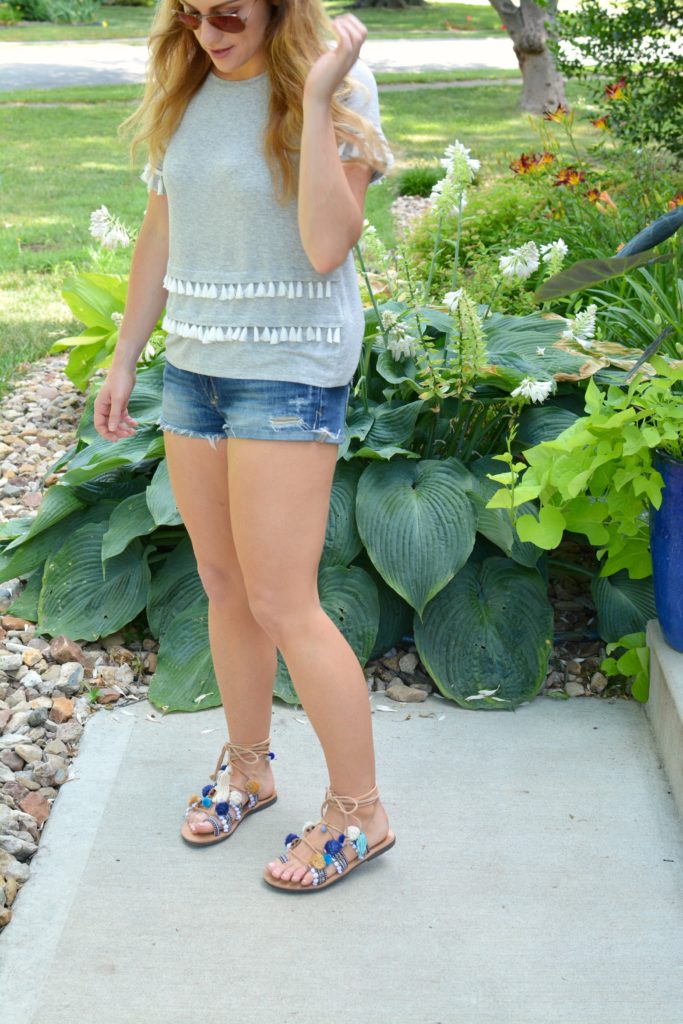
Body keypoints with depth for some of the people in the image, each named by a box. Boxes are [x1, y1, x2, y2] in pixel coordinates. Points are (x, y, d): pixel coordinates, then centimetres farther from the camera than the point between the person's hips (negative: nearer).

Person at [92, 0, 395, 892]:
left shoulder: (338, 87, -11)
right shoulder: (183, 89, 7)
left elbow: (327, 247, -21)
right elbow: (161, 234, 14)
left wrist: (316, 98, -25)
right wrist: (125, 359, 18)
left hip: (292, 370, -6)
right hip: (193, 366, 6)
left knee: (281, 603, -6)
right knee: (223, 586, 14)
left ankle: (359, 812, 9)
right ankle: (247, 768, 33)